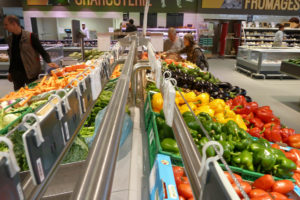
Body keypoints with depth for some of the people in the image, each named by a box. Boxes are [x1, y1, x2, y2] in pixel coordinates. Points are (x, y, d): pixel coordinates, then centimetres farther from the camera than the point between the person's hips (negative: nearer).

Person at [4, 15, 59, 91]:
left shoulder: (30, 36, -11)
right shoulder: (10, 39, 9)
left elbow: (42, 51, -10)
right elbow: (12, 57, 18)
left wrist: (49, 62, -28)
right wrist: (10, 72, 21)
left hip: (30, 73, -6)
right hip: (16, 74, 6)